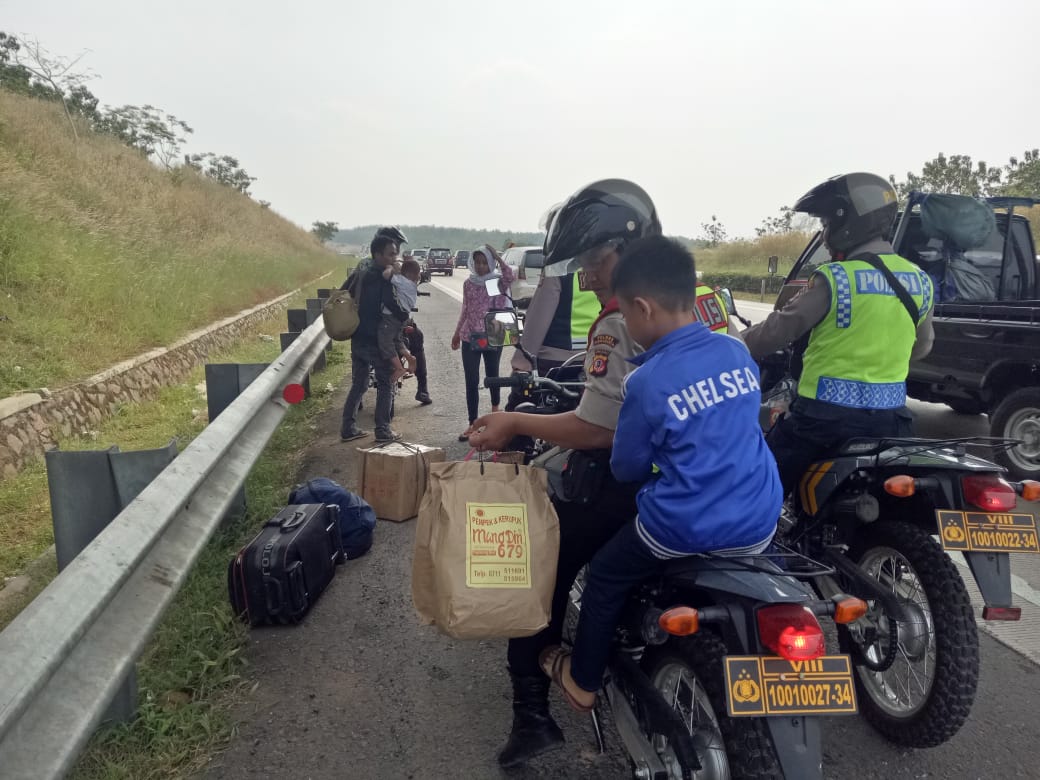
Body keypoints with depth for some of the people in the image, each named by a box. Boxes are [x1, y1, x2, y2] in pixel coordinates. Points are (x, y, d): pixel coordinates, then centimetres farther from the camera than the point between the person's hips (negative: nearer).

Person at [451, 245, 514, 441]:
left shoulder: (498, 281, -4)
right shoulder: (468, 283, 7)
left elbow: (509, 276, -28)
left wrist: (497, 256, -22)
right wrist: (457, 333, 19)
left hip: (492, 337, -2)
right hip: (470, 338, 2)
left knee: (492, 375, 14)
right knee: (471, 382, 0)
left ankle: (495, 407, 42)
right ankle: (473, 424, 4)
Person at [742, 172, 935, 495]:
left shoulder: (835, 279, -15)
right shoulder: (919, 281, 7)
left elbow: (780, 329, -9)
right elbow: (922, 346, 21)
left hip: (828, 413, -6)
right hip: (889, 416, 6)